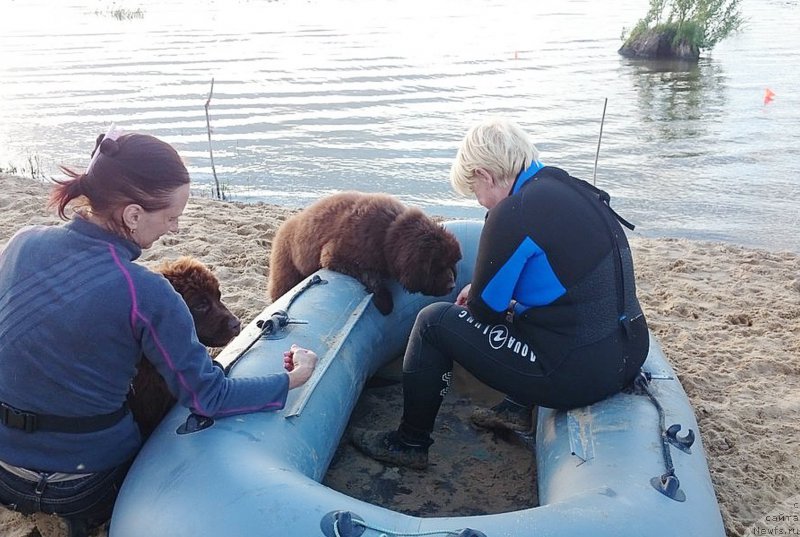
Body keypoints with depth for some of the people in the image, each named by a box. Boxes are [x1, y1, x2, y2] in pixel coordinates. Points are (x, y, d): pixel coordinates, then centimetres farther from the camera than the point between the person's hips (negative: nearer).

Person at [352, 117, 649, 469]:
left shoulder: (513, 213, -18)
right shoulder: (576, 190, 8)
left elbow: (485, 309, -10)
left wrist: (477, 297, 14)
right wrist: (483, 291, 18)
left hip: (578, 376, -9)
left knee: (434, 321, 2)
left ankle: (410, 443, 18)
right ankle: (518, 408, 32)